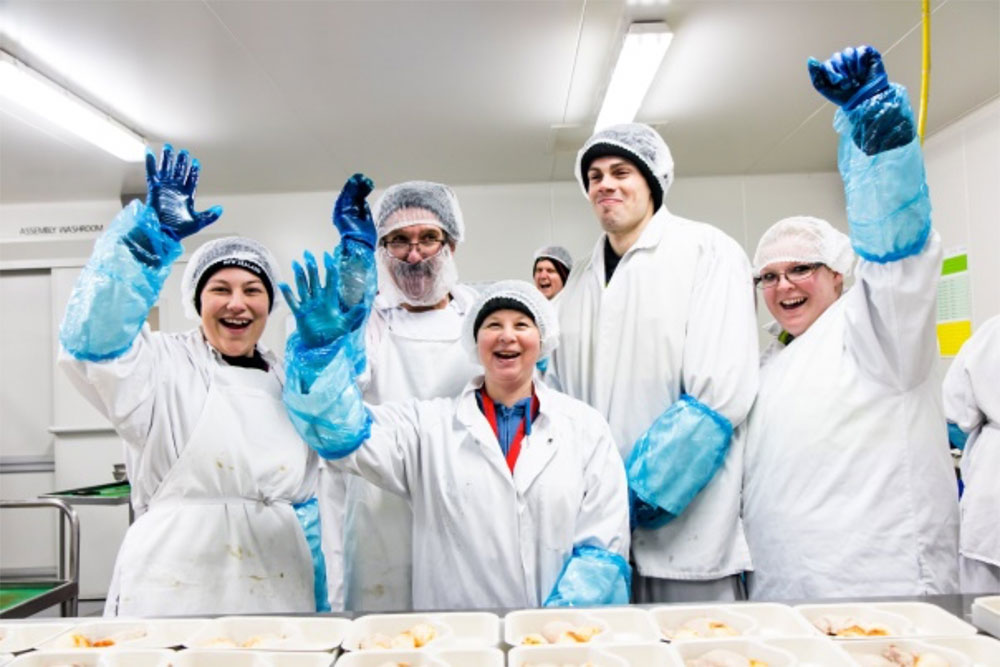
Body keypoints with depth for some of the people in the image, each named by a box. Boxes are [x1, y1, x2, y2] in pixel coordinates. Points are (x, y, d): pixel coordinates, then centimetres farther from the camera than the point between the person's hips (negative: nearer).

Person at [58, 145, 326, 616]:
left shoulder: (286, 385, 11)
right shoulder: (165, 369, -1)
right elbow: (90, 339, -23)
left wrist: (320, 607, 14)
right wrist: (152, 234, -28)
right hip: (172, 599, -3)